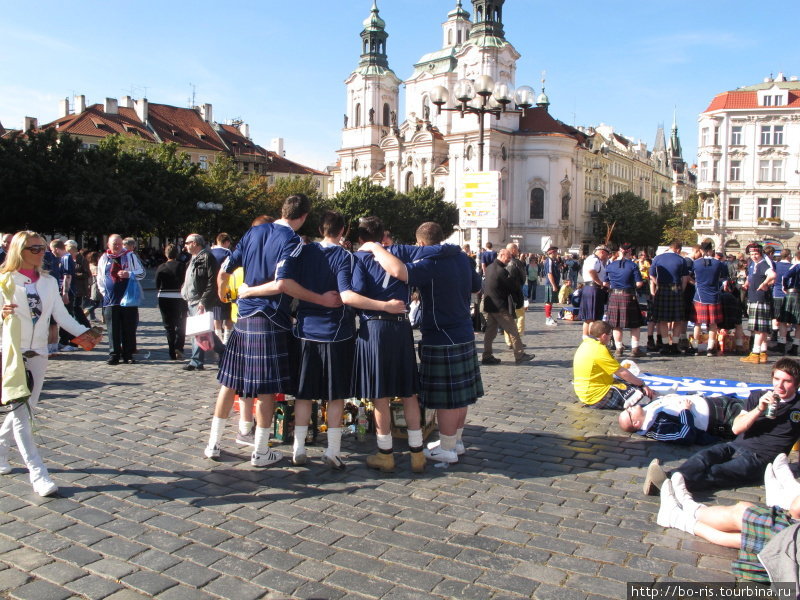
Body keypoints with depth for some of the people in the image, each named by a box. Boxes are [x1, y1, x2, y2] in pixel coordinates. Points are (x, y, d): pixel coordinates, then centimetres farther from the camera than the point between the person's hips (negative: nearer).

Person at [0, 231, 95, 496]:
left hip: (38, 354, 5)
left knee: (26, 410, 10)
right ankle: (38, 474, -6)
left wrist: (84, 332, -12)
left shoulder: (49, 282, 9)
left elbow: (62, 316, 2)